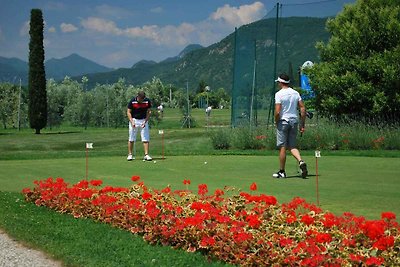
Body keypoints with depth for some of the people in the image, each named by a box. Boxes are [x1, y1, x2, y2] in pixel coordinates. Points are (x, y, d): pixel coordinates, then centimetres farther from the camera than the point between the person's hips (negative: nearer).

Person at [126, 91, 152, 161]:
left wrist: (145, 121, -12)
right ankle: (130, 155, 7)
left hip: (144, 120, 1)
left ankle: (146, 155, -4)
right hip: (134, 120, -1)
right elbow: (128, 112, -7)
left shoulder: (147, 101, -9)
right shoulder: (132, 101, -13)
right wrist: (132, 122, -18)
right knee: (131, 139, 0)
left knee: (146, 138, -5)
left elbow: (149, 112, -1)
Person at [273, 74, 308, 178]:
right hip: (294, 122, 5)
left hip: (283, 121, -5)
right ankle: (301, 161, -14)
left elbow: (277, 112, -17)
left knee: (282, 147, 1)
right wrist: (302, 124, 8)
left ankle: (282, 171, 7)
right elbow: (303, 109, 4)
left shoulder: (279, 94, -10)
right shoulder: (296, 93, 7)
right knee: (292, 146, 12)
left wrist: (276, 122, -1)